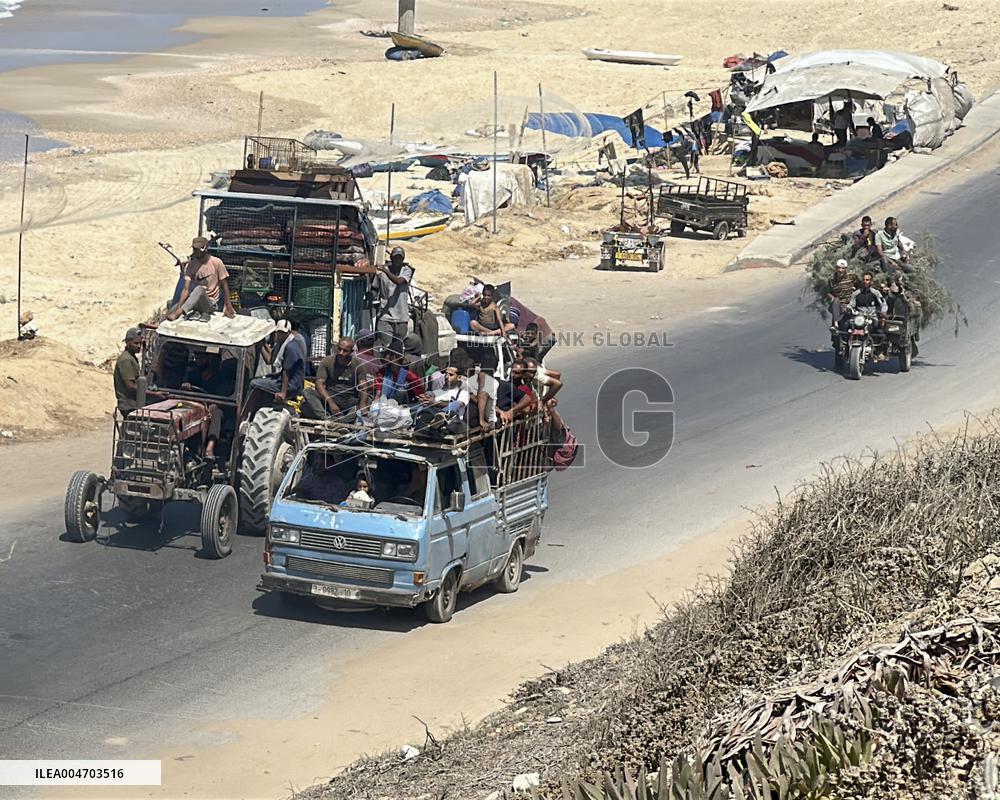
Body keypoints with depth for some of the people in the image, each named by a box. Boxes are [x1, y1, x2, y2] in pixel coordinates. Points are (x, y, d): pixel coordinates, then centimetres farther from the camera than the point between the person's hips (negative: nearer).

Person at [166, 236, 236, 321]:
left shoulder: (216, 263, -6)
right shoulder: (190, 265, 2)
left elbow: (224, 286, -4)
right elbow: (186, 289, -6)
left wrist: (228, 307, -12)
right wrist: (179, 307, -22)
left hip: (212, 304, -4)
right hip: (196, 303, 4)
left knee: (199, 289, -37)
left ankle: (178, 313, -50)